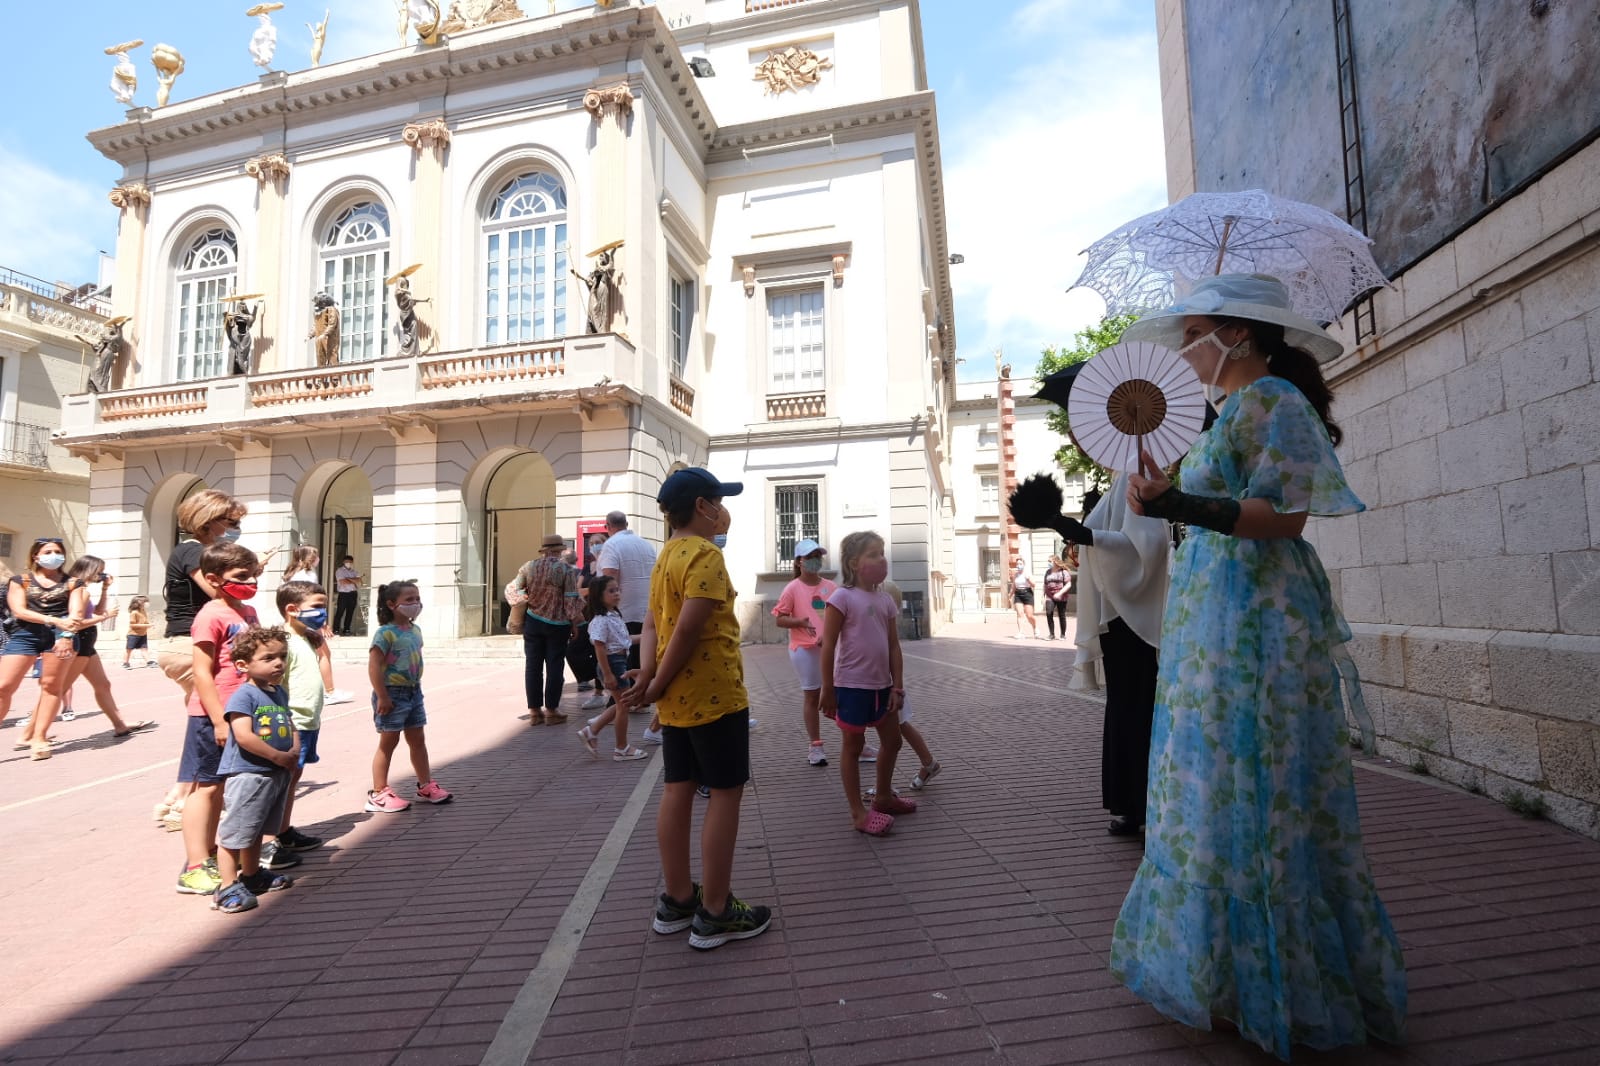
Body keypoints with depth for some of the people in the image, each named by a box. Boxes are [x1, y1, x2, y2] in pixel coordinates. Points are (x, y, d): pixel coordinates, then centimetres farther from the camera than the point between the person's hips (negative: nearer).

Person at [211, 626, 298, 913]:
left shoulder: (279, 692, 10)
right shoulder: (243, 695, -16)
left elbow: (289, 725, 16)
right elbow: (244, 736, -23)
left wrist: (295, 751, -2)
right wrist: (279, 756, -18)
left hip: (278, 773, 8)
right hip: (247, 774, -8)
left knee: (256, 830, 22)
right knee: (235, 833, 0)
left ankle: (252, 875, 35)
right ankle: (228, 888, 7)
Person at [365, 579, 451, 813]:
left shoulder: (415, 630, 7)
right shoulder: (385, 633, -18)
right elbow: (374, 666, -21)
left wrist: (416, 687, 15)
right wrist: (382, 697, -21)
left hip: (413, 692, 8)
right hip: (393, 693, -8)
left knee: (417, 740, 16)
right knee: (388, 742, 3)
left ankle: (425, 784, 28)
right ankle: (378, 793, 15)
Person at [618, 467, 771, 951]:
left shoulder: (666, 557, 13)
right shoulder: (706, 555, -16)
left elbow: (651, 622, 8)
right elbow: (687, 630, -23)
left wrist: (648, 673, -4)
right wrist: (658, 687, -13)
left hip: (677, 698, 9)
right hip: (713, 694, -9)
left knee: (677, 791, 13)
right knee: (725, 793, 1)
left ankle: (677, 901, 25)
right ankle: (715, 913, 10)